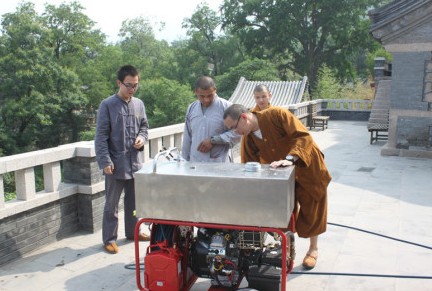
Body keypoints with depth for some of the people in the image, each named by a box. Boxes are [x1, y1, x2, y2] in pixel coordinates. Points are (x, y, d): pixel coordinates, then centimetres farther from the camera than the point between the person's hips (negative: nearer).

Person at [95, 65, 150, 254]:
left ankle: (132, 232, 34)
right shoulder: (107, 105, -9)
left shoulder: (139, 104, 6)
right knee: (112, 203, 5)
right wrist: (105, 161, -16)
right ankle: (109, 239, 17)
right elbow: (101, 136, -10)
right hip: (116, 163, -5)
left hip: (135, 162, 5)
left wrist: (142, 138, -5)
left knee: (134, 200, 18)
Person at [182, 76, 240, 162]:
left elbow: (236, 133, -7)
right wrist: (185, 160, 17)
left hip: (218, 165, -4)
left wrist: (213, 141, -13)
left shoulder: (226, 107, -4)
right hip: (194, 164, 4)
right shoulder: (191, 108, 11)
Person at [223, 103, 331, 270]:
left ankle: (313, 249, 27)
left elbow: (303, 136, -32)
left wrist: (289, 159, -44)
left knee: (311, 212, 7)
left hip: (308, 168, -4)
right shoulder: (248, 139, -10)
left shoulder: (277, 114, -27)